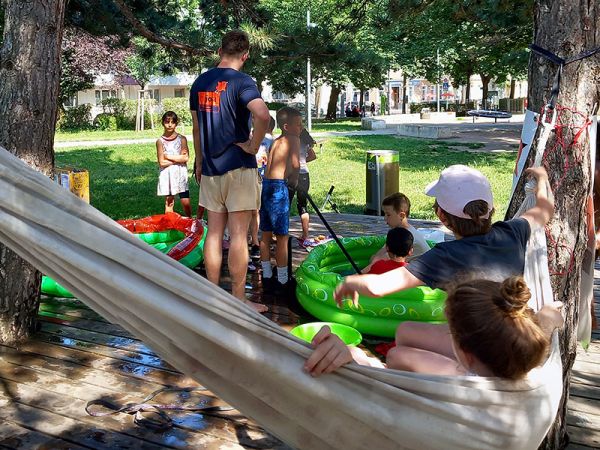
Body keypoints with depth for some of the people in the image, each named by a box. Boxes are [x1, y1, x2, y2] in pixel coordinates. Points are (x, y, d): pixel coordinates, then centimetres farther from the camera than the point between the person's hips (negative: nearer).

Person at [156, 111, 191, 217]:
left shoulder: (182, 139, 1)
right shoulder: (160, 141, -1)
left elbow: (185, 158, -9)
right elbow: (162, 163, -7)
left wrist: (168, 156, -8)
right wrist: (178, 158, -8)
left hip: (180, 174, 0)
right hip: (166, 174, 0)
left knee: (186, 202, -3)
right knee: (169, 202, 6)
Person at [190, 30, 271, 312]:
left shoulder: (200, 82, 10)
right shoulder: (241, 82, -11)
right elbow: (262, 115, -29)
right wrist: (253, 146, -15)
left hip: (210, 169, 6)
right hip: (238, 167, -6)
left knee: (214, 232, 11)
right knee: (238, 235, -1)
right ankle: (238, 300, 6)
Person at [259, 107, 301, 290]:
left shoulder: (275, 142, 18)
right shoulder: (293, 139, -4)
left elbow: (271, 165, 15)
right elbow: (295, 164, -18)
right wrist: (294, 180, -1)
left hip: (265, 184, 8)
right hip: (278, 186, -7)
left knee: (266, 233, 14)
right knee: (282, 236, 0)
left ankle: (266, 275, 24)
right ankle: (282, 280, 5)